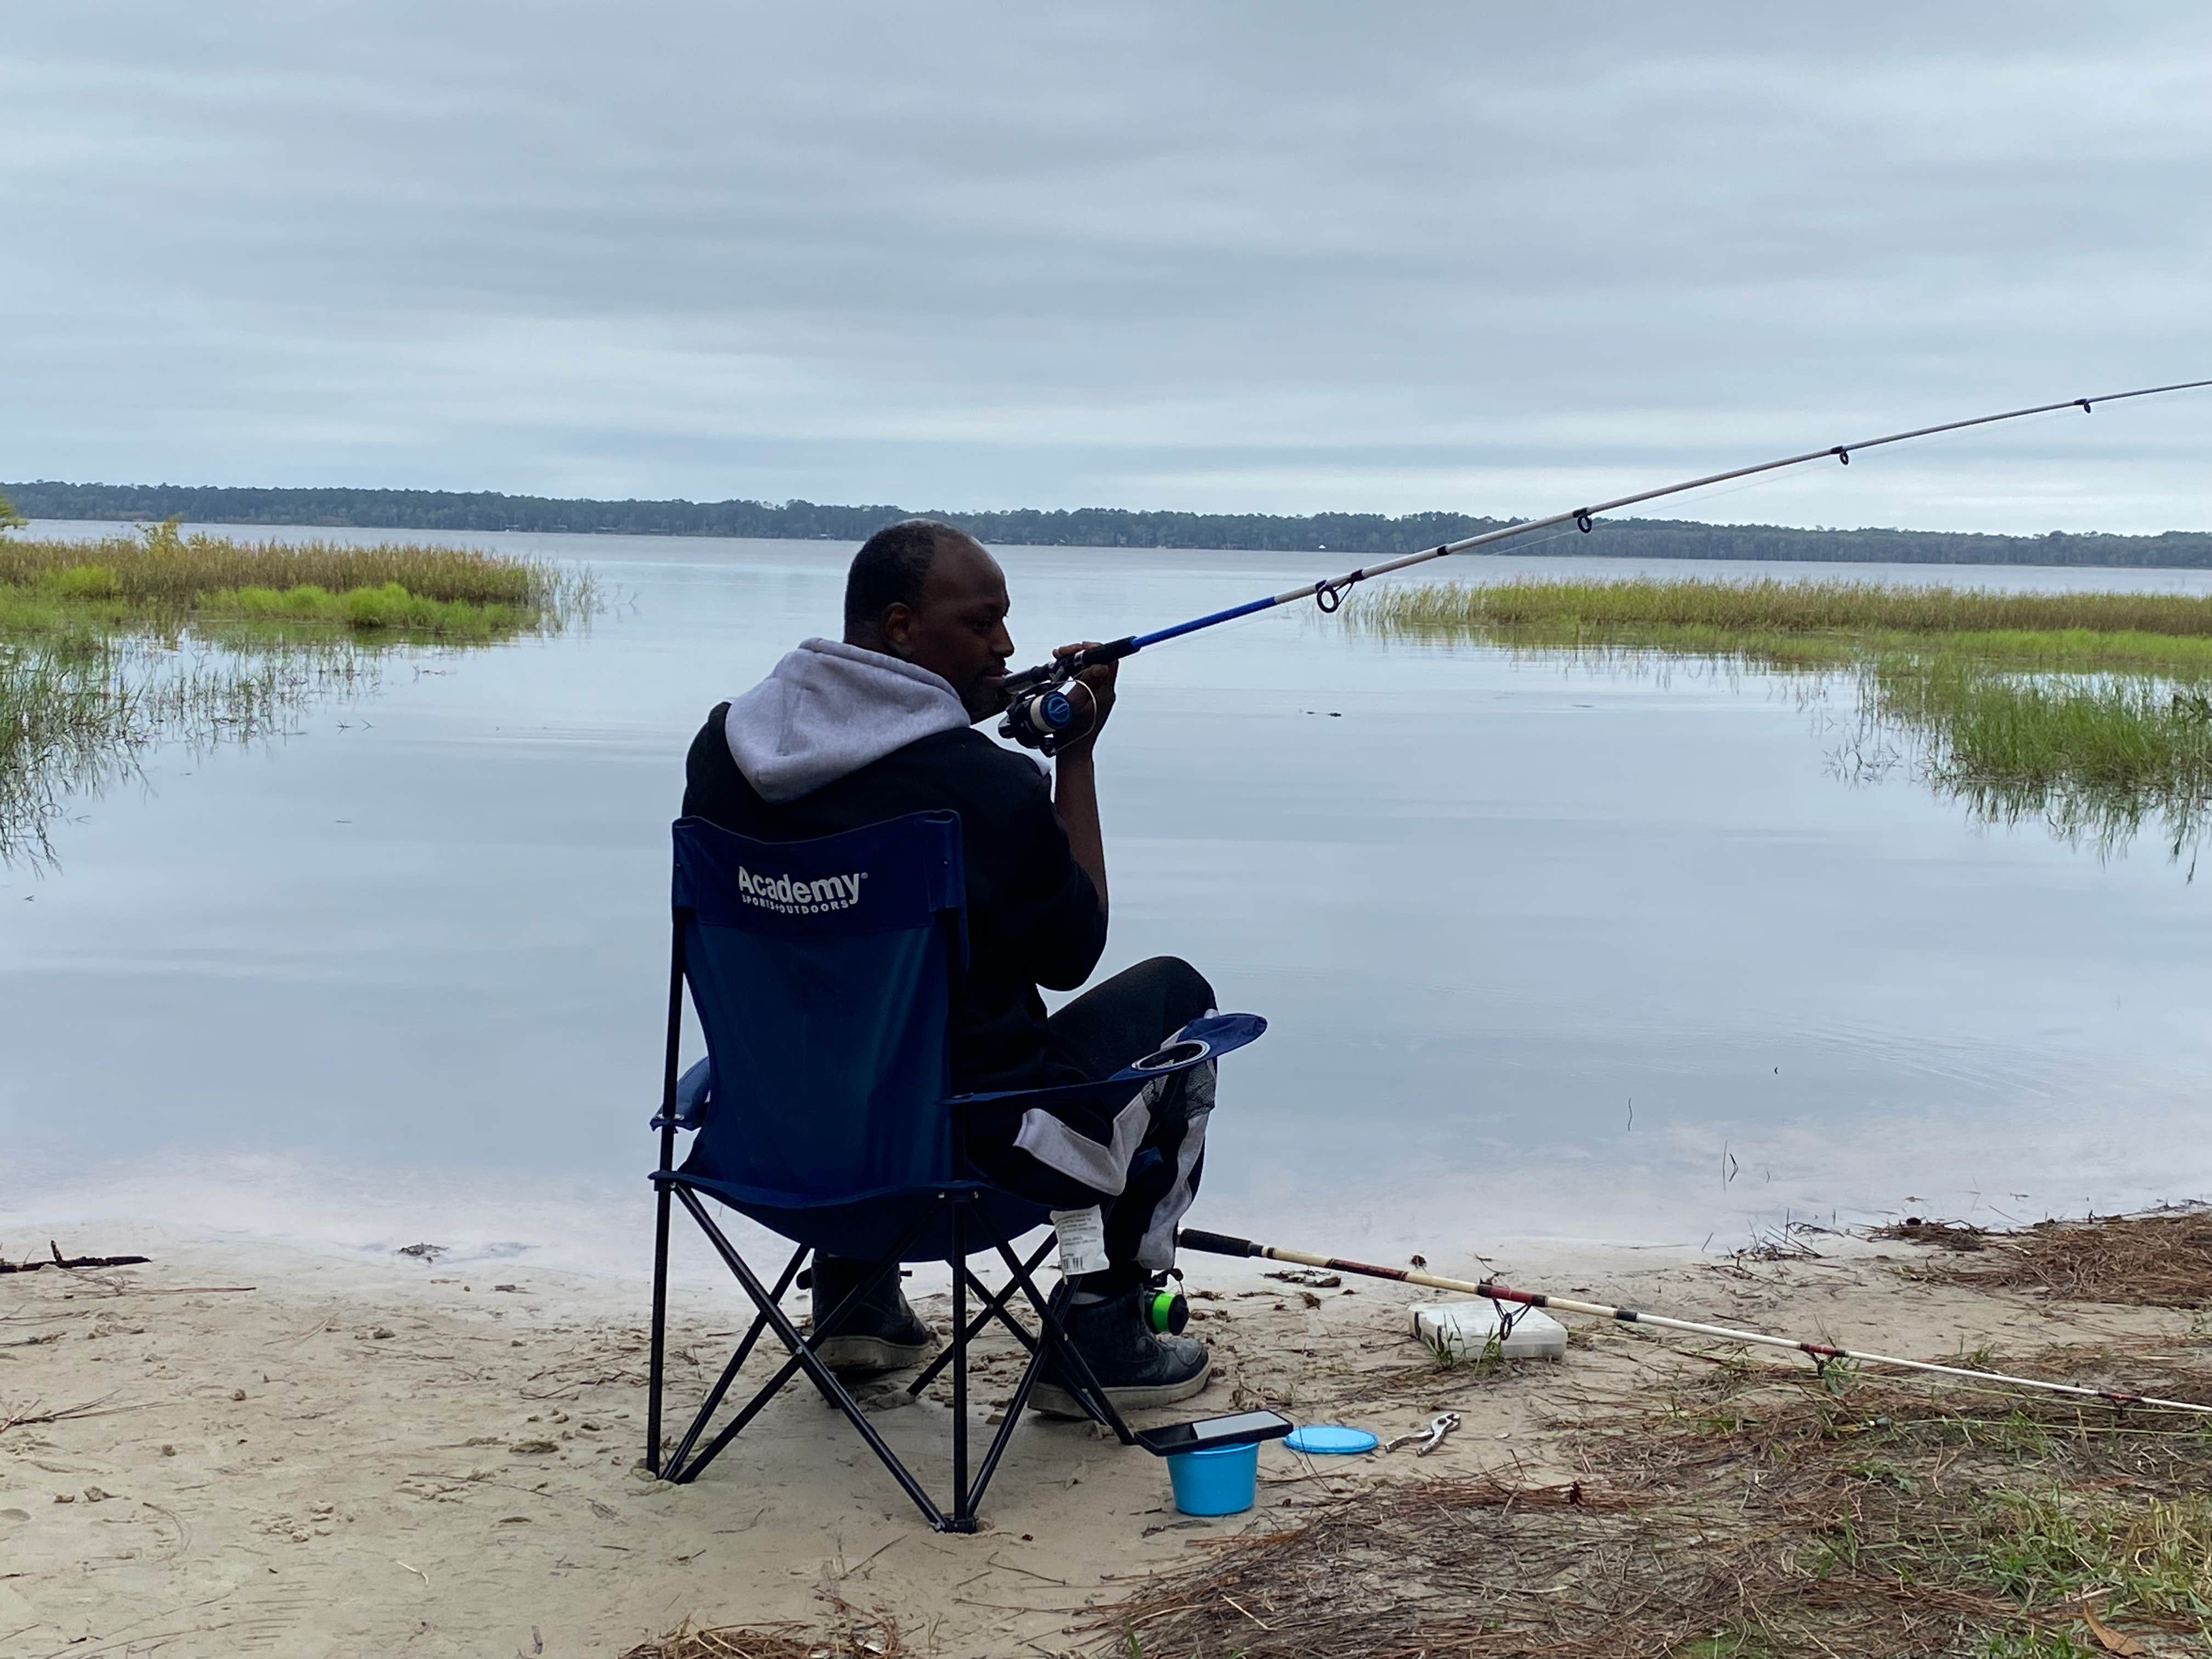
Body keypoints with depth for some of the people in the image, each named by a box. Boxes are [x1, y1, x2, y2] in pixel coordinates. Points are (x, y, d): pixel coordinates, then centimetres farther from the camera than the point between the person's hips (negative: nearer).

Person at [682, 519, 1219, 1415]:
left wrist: (957, 715, 11)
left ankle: (854, 1296, 34)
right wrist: (1077, 759, -2)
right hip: (964, 1149, -6)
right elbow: (1072, 955, -6)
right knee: (1174, 996, 17)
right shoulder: (988, 785, -22)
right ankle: (1101, 1335, 17)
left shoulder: (722, 743, -3)